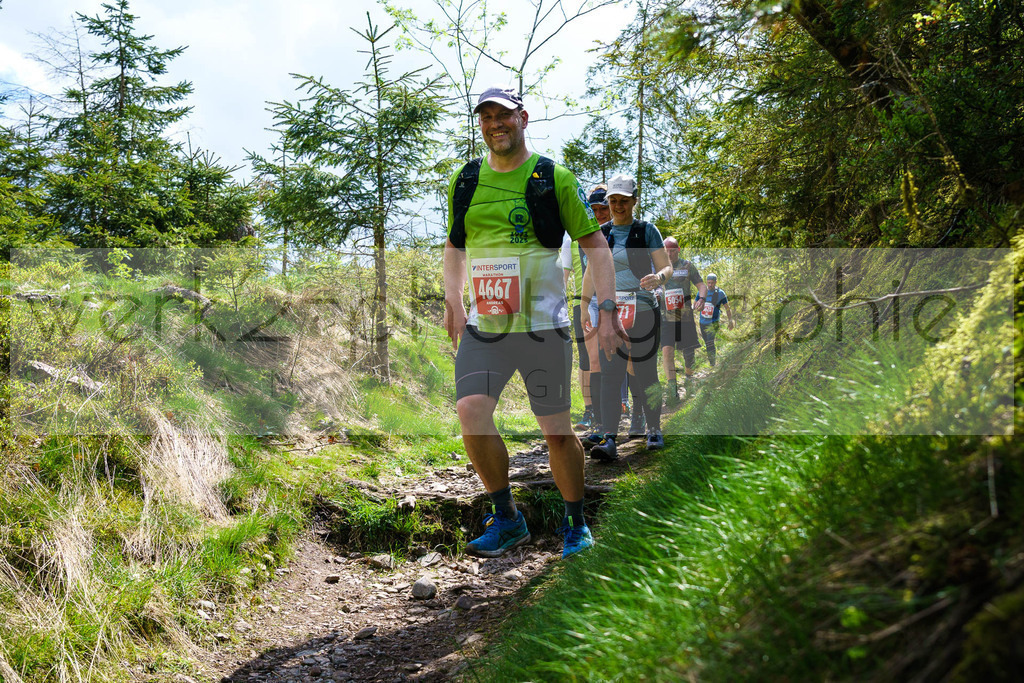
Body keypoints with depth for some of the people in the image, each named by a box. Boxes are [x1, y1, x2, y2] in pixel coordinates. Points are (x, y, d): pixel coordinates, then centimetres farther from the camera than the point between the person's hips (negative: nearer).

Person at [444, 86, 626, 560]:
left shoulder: (554, 178, -1)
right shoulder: (465, 181, 10)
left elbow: (594, 243, 2)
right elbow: (454, 246, 23)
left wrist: (607, 312, -6)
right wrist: (452, 302, 10)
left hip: (543, 325, -3)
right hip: (483, 326, 3)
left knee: (556, 431, 1)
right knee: (471, 411, -16)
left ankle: (576, 522, 23)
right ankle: (506, 519, 2)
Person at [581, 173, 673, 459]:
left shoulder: (647, 230, 2)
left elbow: (667, 267, -2)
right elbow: (591, 274, 17)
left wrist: (659, 277, -24)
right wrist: (585, 308, 14)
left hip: (643, 310, -2)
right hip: (609, 311, 2)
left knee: (645, 373, 3)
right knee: (609, 374, -9)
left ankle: (654, 430, 21)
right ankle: (608, 439, -14)